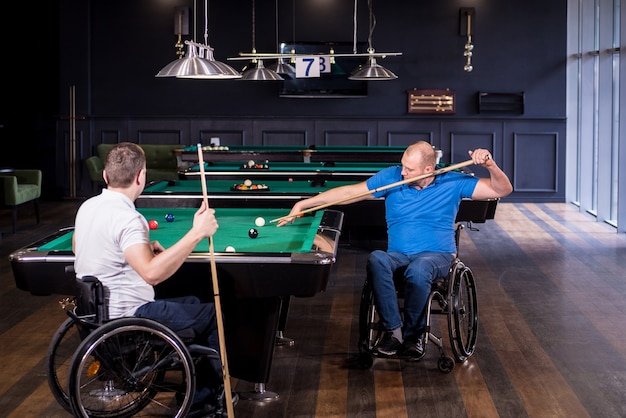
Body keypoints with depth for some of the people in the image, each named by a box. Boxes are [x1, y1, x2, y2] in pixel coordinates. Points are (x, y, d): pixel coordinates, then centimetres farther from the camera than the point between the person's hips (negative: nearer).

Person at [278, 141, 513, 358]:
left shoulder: (453, 182, -1)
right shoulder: (391, 177, 1)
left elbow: (502, 190, 1)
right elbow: (349, 192, 2)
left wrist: (490, 165, -19)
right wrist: (303, 204, -4)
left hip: (438, 255, -2)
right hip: (398, 255, 2)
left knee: (418, 270, -39)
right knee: (376, 260, -35)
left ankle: (413, 334, -15)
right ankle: (393, 330, -27)